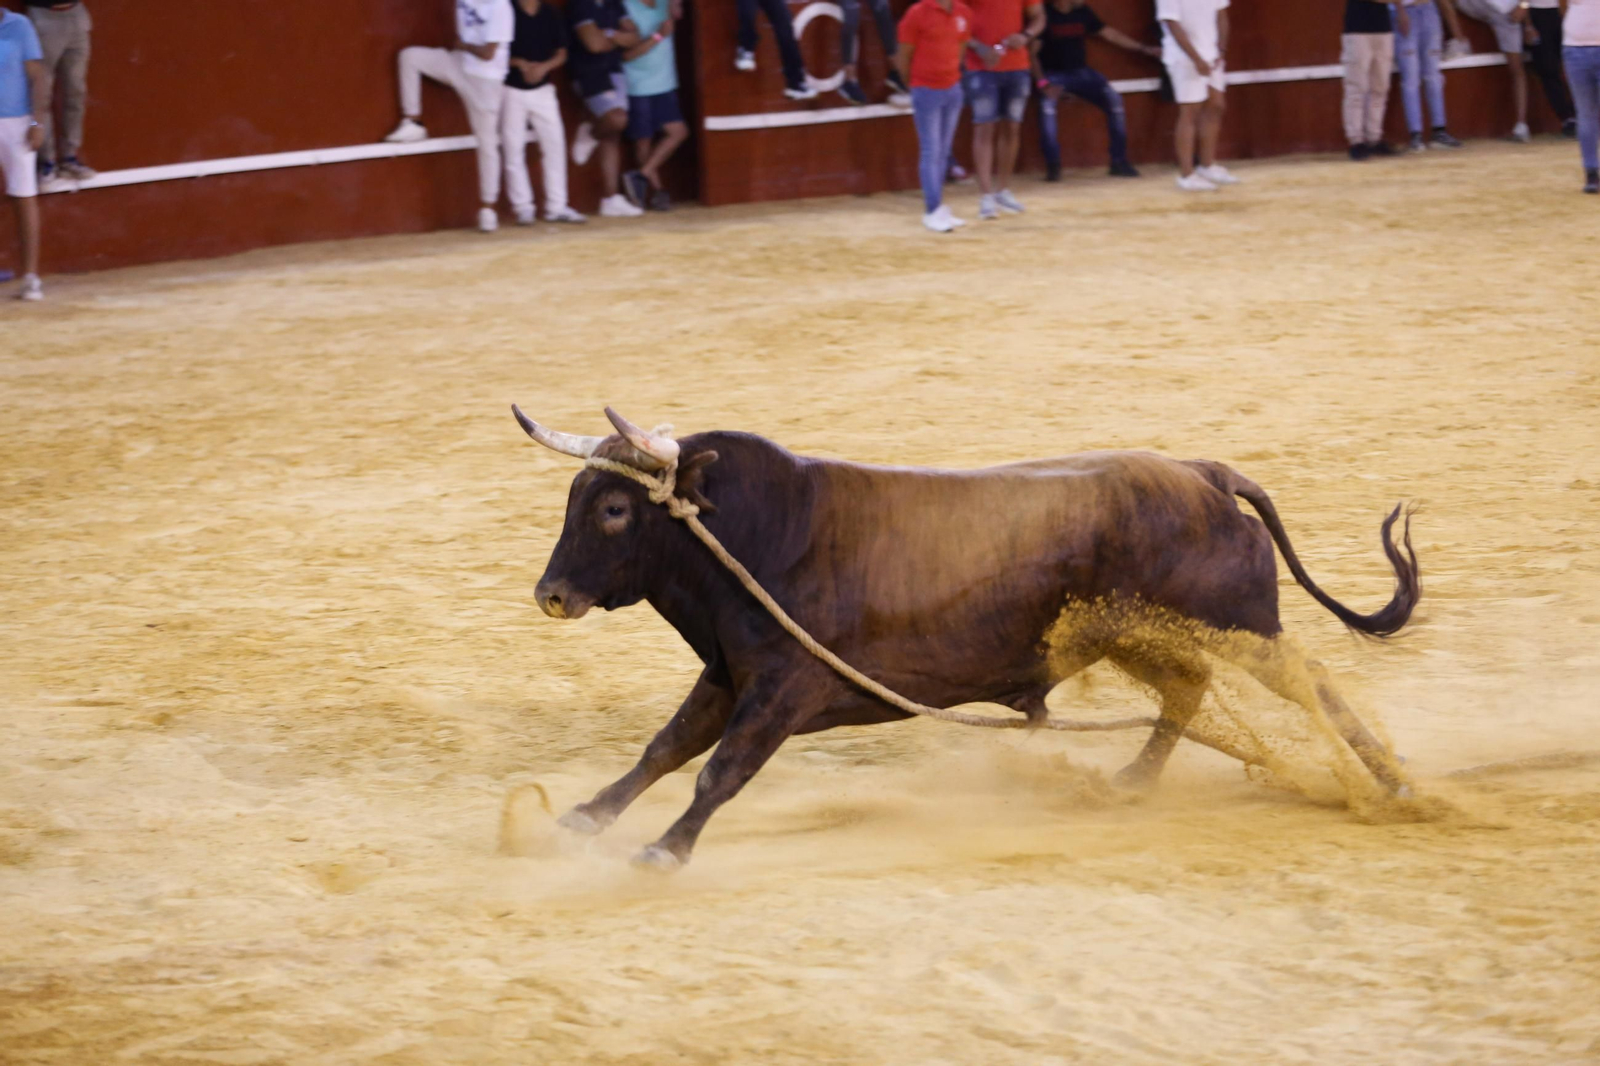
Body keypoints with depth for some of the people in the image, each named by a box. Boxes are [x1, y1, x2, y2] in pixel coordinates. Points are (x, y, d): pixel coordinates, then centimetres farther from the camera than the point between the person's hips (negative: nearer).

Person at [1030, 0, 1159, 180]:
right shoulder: (1045, 15, -11)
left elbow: (1109, 33, 14)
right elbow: (1033, 52, -12)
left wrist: (1144, 49, 13)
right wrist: (1043, 83, -26)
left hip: (1080, 71, 5)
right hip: (1053, 75, -5)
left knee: (1113, 99, -16)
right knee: (1047, 103, -35)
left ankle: (1119, 162, -6)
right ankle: (1053, 166, -29)